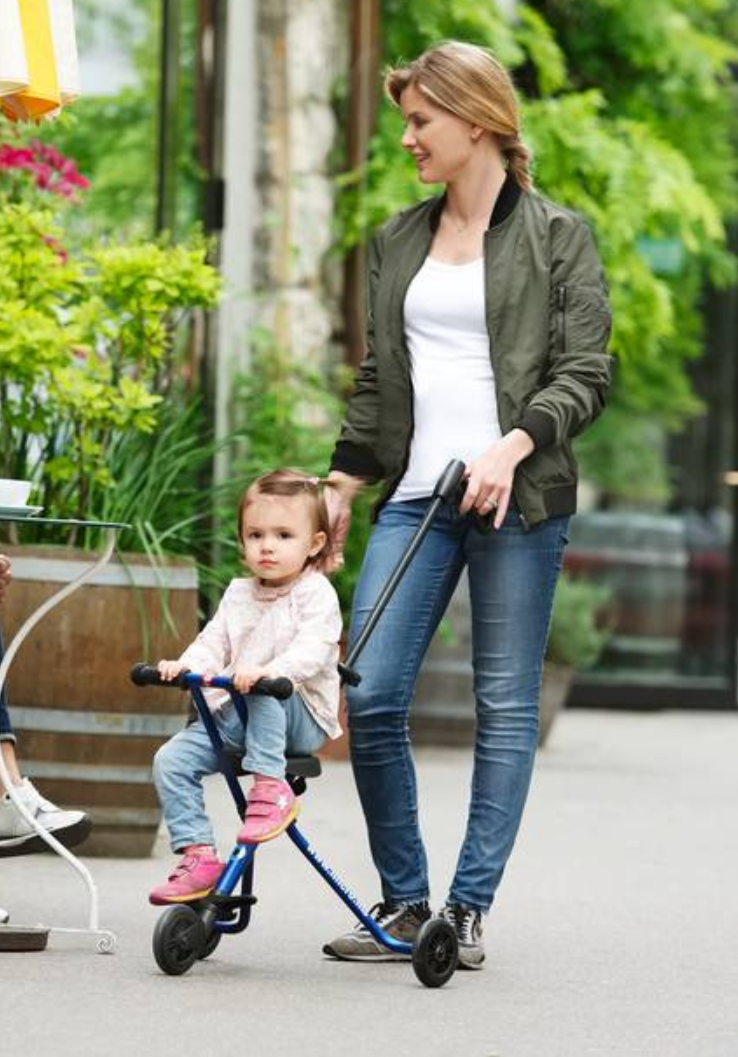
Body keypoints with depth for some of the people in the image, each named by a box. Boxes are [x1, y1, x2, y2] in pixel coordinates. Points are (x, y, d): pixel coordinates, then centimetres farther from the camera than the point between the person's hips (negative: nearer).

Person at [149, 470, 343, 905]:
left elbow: (313, 649, -22)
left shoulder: (315, 593, -7)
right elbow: (214, 642, 10)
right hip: (236, 714, 6)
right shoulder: (239, 594, 14)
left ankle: (271, 787, -33)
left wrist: (270, 671, -40)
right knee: (172, 760, -13)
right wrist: (186, 665, -13)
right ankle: (198, 855, -11)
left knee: (265, 694, -39)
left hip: (302, 719, -6)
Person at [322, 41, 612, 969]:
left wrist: (510, 447, -19)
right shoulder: (396, 243, 17)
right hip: (415, 499, 4)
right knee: (369, 697, -5)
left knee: (506, 705, -1)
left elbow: (584, 373, -5)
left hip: (516, 498, -4)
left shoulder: (557, 237, 2)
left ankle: (469, 908, 6)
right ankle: (403, 901, 7)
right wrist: (340, 486, 18)